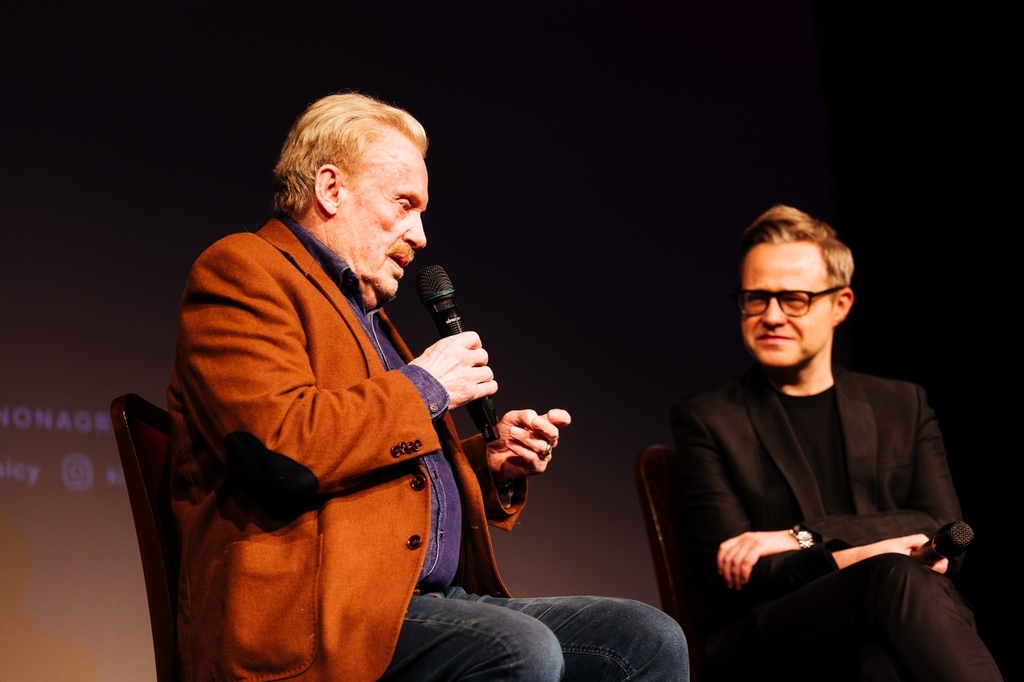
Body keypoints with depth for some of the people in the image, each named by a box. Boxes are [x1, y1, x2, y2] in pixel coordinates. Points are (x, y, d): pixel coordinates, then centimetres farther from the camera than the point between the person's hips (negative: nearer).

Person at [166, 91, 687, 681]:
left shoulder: (367, 312, 26)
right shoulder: (241, 271, -2)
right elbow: (278, 444, -20)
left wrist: (491, 461, 14)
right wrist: (422, 388, -7)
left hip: (438, 596, 9)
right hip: (317, 617, -9)